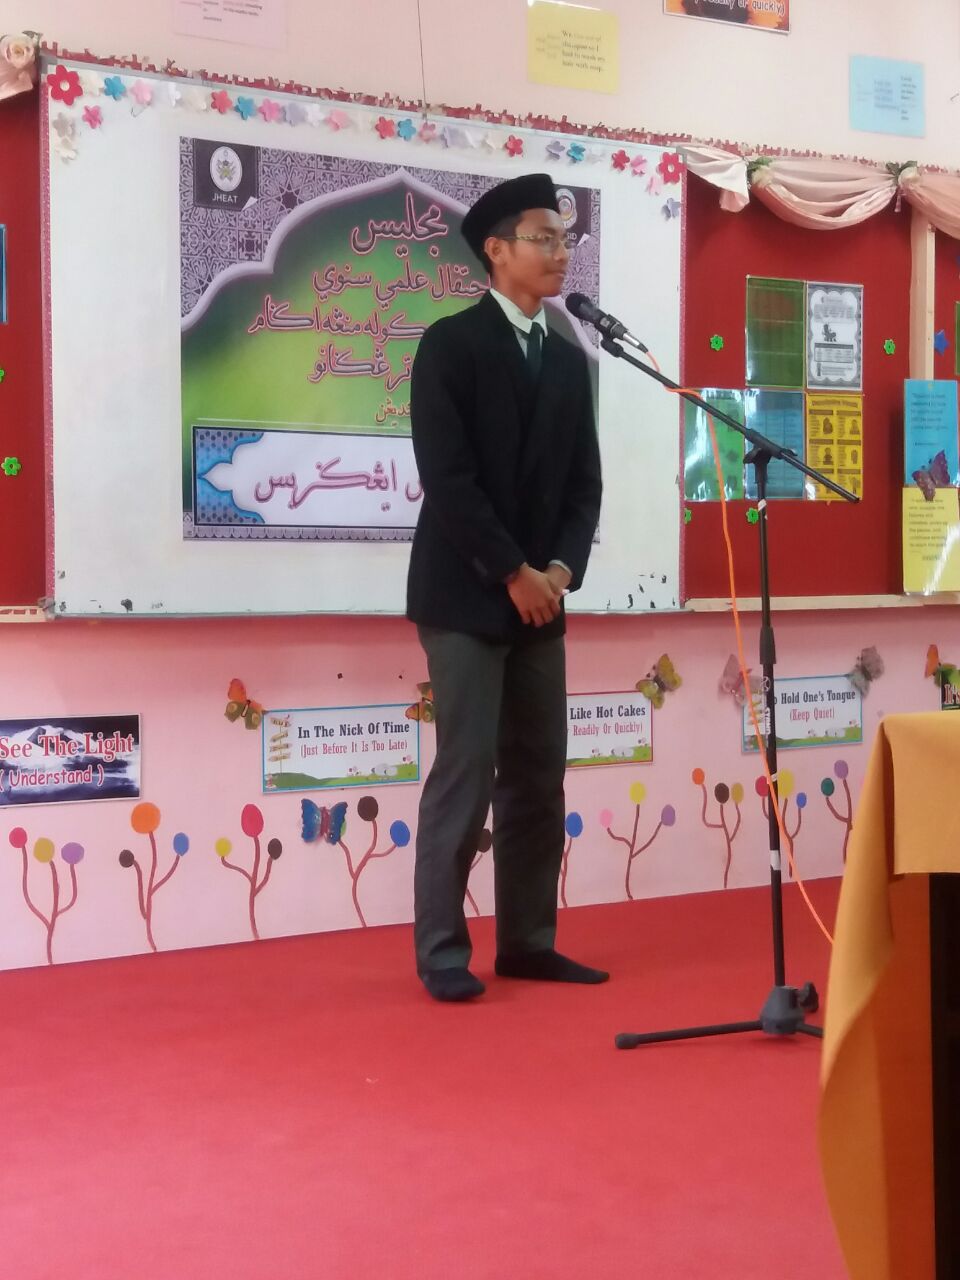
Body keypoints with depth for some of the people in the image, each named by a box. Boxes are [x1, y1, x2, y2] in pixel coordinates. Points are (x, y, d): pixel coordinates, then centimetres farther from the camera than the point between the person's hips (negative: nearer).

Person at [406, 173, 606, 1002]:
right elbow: (447, 476, -14)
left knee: (539, 776, 6)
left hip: (541, 598, 6)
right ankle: (442, 951, 2)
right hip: (467, 595, -6)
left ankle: (528, 942, 14)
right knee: (467, 772, -7)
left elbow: (584, 480, 11)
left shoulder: (569, 359, 14)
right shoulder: (449, 344, -6)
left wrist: (561, 568, -5)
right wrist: (512, 572, -14)